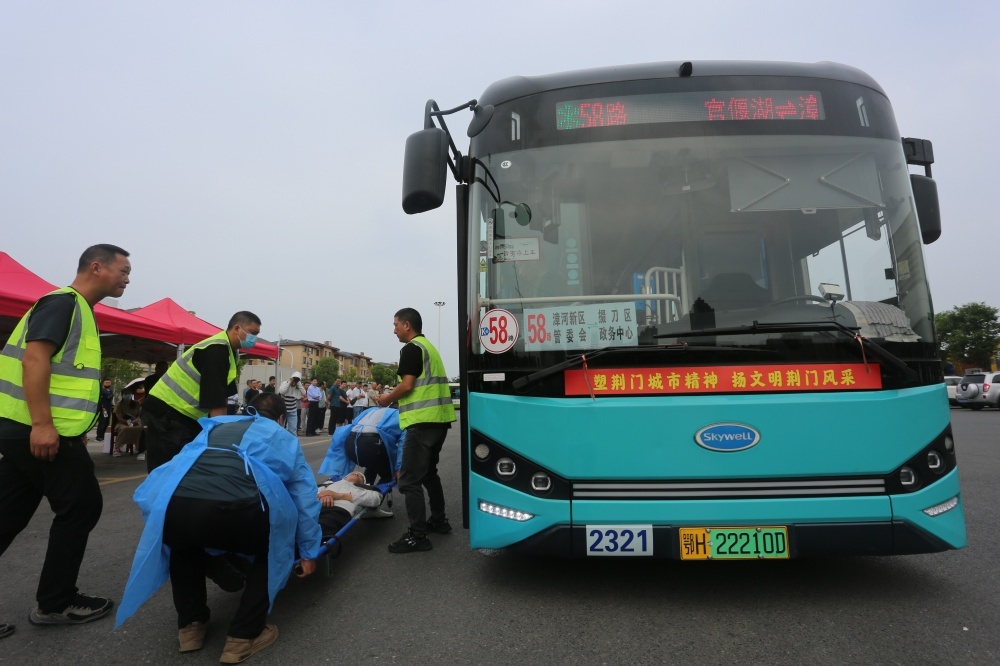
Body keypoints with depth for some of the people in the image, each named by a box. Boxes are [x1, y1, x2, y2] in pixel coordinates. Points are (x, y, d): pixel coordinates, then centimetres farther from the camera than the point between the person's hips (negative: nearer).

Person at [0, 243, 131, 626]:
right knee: (80, 508, 0)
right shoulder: (63, 302, -11)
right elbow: (34, 358, -22)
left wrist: (77, 430, 23)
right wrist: (43, 424, -27)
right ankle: (55, 604, 12)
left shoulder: (77, 309, 18)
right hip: (42, 431, -10)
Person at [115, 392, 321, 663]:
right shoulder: (282, 437, 29)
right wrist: (309, 551, 41)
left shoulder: (216, 425, 39)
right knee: (272, 547, 28)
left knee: (183, 541, 40)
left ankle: (190, 625, 41)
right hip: (234, 511, -4)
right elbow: (305, 498, 29)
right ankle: (244, 636, 24)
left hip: (174, 508, 4)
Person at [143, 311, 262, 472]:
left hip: (184, 413, 10)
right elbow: (215, 401, -25)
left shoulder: (226, 350, 9)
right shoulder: (217, 350, -21)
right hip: (166, 410, -10)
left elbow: (221, 395, 11)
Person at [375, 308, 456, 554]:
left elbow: (407, 386, -16)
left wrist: (387, 399, 1)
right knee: (429, 472, 22)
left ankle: (417, 536, -4)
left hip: (423, 420, -10)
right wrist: (395, 398, 22)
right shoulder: (428, 346, 20)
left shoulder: (411, 349, -9)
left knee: (409, 480, -6)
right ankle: (439, 520, 30)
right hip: (439, 418, 10)